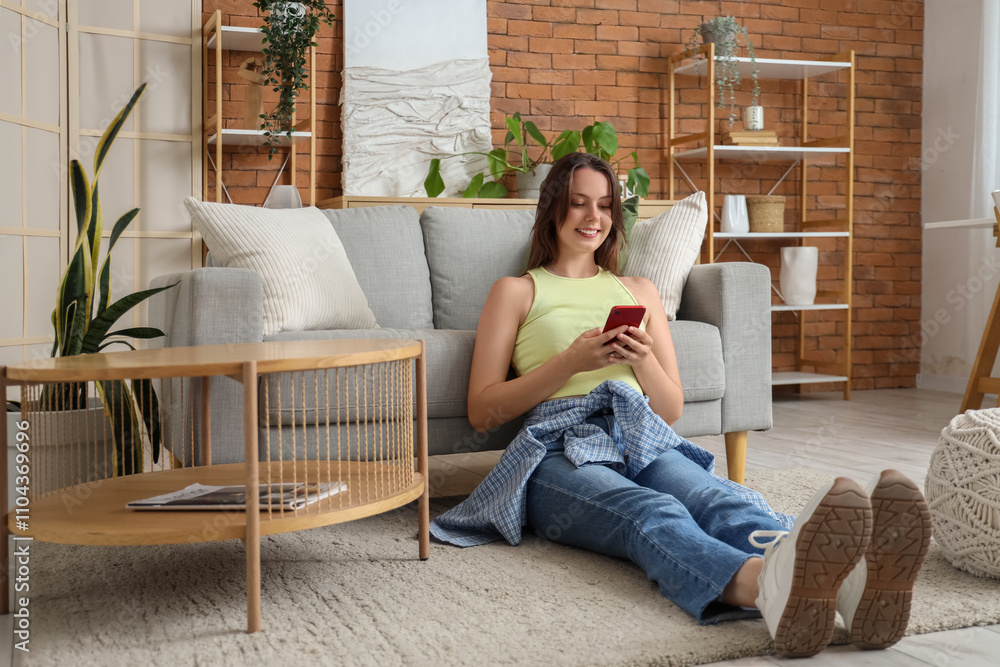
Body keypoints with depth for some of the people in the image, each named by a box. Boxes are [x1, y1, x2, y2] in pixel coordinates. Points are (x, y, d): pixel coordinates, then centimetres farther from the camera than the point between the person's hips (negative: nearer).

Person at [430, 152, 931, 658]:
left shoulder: (640, 292, 29)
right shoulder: (515, 292, 18)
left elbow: (672, 409, 24)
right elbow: (481, 411, 8)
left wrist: (644, 361, 1)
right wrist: (570, 362, -6)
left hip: (643, 441, 3)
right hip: (559, 451, -3)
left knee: (721, 498, -35)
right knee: (652, 513, -40)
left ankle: (851, 579, -67)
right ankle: (765, 582, -73)